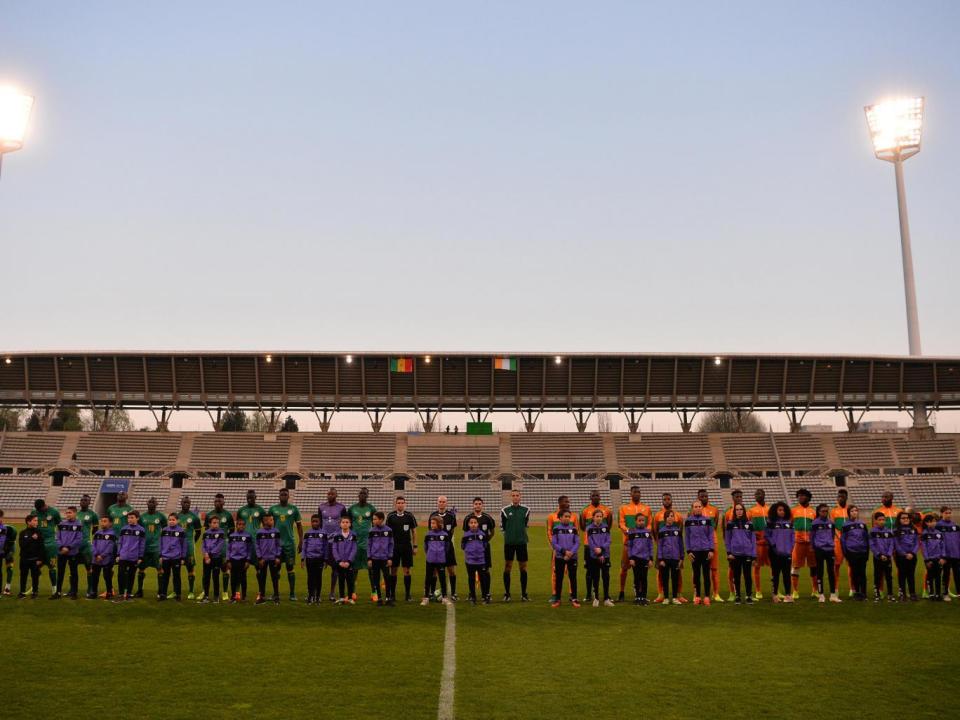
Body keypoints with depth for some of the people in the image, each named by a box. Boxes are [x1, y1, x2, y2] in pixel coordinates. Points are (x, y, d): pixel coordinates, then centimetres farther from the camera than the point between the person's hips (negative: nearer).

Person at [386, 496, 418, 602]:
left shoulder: (409, 516, 1)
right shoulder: (391, 516, 1)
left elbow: (414, 531, 6)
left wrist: (415, 546, 3)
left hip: (407, 546, 0)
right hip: (394, 546, 0)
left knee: (407, 570, 1)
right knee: (393, 570, 3)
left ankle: (407, 594, 8)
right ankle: (392, 594, 11)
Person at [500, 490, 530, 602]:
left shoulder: (526, 510, 3)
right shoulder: (505, 511, -1)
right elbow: (502, 527, 8)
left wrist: (520, 533, 9)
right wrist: (509, 534, 4)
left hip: (522, 542, 1)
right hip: (509, 542, -1)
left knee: (523, 567, 4)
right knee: (508, 566, 1)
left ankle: (524, 594, 12)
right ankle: (506, 593, 9)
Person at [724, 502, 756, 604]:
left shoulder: (749, 524, 7)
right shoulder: (730, 524, 4)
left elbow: (753, 539, 7)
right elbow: (727, 539, 5)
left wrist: (754, 555, 1)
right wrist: (729, 552, -4)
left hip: (747, 553, 0)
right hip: (735, 553, 0)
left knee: (748, 575, 2)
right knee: (736, 576, 5)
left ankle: (749, 596, 9)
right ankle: (737, 596, 13)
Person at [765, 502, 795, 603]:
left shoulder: (789, 522, 9)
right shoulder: (771, 522, 0)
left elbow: (792, 535, 11)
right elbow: (766, 535, -1)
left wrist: (791, 548, 1)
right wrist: (773, 545, -8)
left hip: (787, 552, 2)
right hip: (775, 553, -2)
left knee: (787, 574, 3)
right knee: (776, 573, 3)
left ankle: (788, 595, 7)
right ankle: (775, 595, 9)